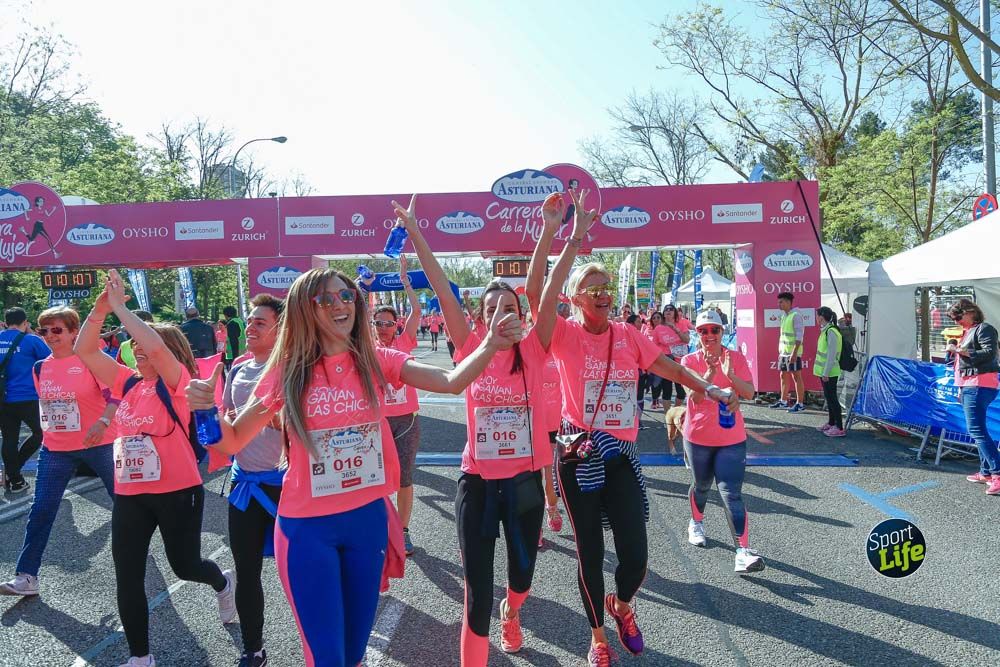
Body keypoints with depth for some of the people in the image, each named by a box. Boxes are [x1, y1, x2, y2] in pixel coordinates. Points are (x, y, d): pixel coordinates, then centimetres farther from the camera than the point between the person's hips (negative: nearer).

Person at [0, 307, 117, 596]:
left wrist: (103, 422, -34)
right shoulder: (40, 367, 6)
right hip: (55, 449, 4)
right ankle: (26, 576, 7)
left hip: (97, 444, -4)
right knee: (41, 511, 0)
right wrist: (47, 428, 19)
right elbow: (44, 402, 20)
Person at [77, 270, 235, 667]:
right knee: (127, 578, 7)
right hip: (129, 495, 6)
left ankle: (223, 583, 47)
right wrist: (100, 309, -11)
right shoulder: (127, 383, 6)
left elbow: (155, 345, -29)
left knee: (185, 565, 12)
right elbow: (85, 350, 1)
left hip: (178, 492, -5)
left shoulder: (176, 384, -10)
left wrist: (120, 305, -21)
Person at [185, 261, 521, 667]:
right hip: (307, 526, -2)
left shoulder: (375, 361, -4)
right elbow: (233, 442, 0)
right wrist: (208, 408, -20)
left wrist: (489, 347, -32)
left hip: (368, 517, 2)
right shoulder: (288, 372, -6)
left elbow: (451, 382, -15)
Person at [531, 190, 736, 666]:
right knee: (590, 554, 9)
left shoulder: (628, 335, 4)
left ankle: (621, 605, 36)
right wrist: (574, 240, -27)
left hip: (622, 456, 3)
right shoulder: (565, 336, -8)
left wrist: (708, 389, 16)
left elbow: (666, 366, 16)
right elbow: (544, 296, -25)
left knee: (635, 554, -1)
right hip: (579, 457, -3)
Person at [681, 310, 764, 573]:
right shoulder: (690, 361, -5)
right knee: (701, 485, 20)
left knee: (732, 494, -11)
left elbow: (749, 393, -11)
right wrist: (710, 372, -29)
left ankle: (743, 552, -14)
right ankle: (696, 523, 48)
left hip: (732, 438, 0)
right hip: (698, 437, 1)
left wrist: (731, 375, -28)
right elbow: (694, 397, -15)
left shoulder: (736, 358, -1)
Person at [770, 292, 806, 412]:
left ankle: (800, 404, 2)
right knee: (784, 376, 14)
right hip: (784, 352, 9)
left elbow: (799, 336, -18)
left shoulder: (795, 315, -13)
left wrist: (794, 353, -23)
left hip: (793, 353, -9)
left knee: (796, 377, -3)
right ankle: (782, 401, 24)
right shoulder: (783, 316, 14)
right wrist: (780, 351, 19)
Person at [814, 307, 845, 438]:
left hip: (829, 373, -10)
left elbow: (832, 354, -22)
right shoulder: (825, 330, 11)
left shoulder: (831, 332, -19)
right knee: (828, 397, 18)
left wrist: (826, 373, -21)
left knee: (832, 398, -6)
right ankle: (831, 423, 29)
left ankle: (839, 428, -3)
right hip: (824, 371, 10)